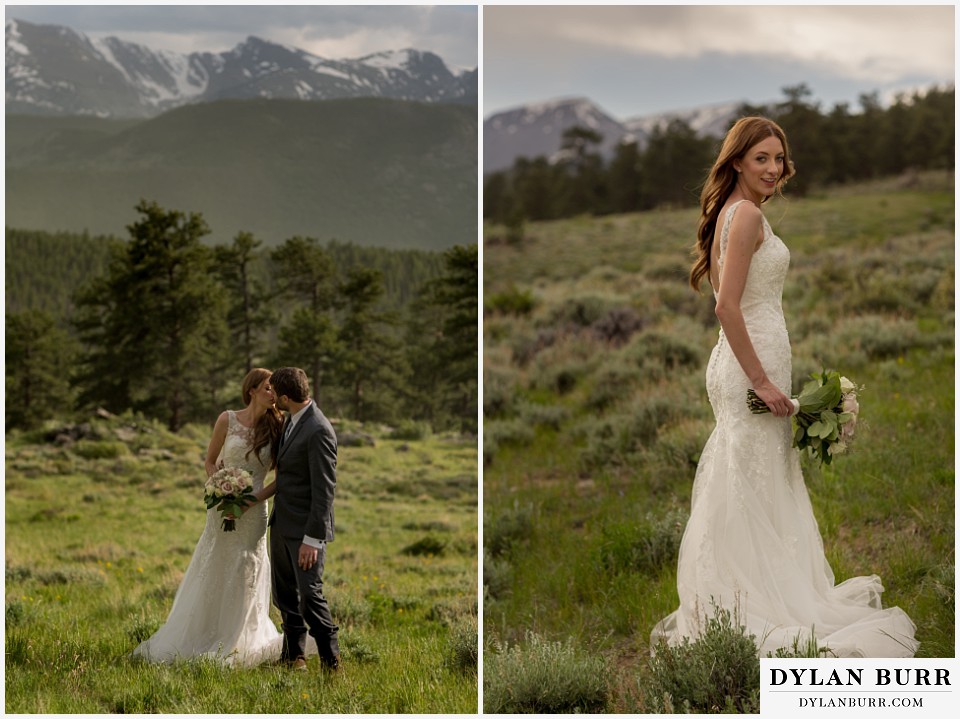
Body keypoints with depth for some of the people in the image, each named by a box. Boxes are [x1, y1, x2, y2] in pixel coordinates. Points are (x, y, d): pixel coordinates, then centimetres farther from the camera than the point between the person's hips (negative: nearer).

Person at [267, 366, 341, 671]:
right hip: (281, 522, 9)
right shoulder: (291, 419, 7)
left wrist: (312, 539, -23)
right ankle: (294, 654, 27)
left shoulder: (318, 431, -21)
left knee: (310, 595, -7)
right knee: (285, 595, 15)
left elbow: (324, 490, -22)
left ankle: (331, 661, 6)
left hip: (305, 528, -9)